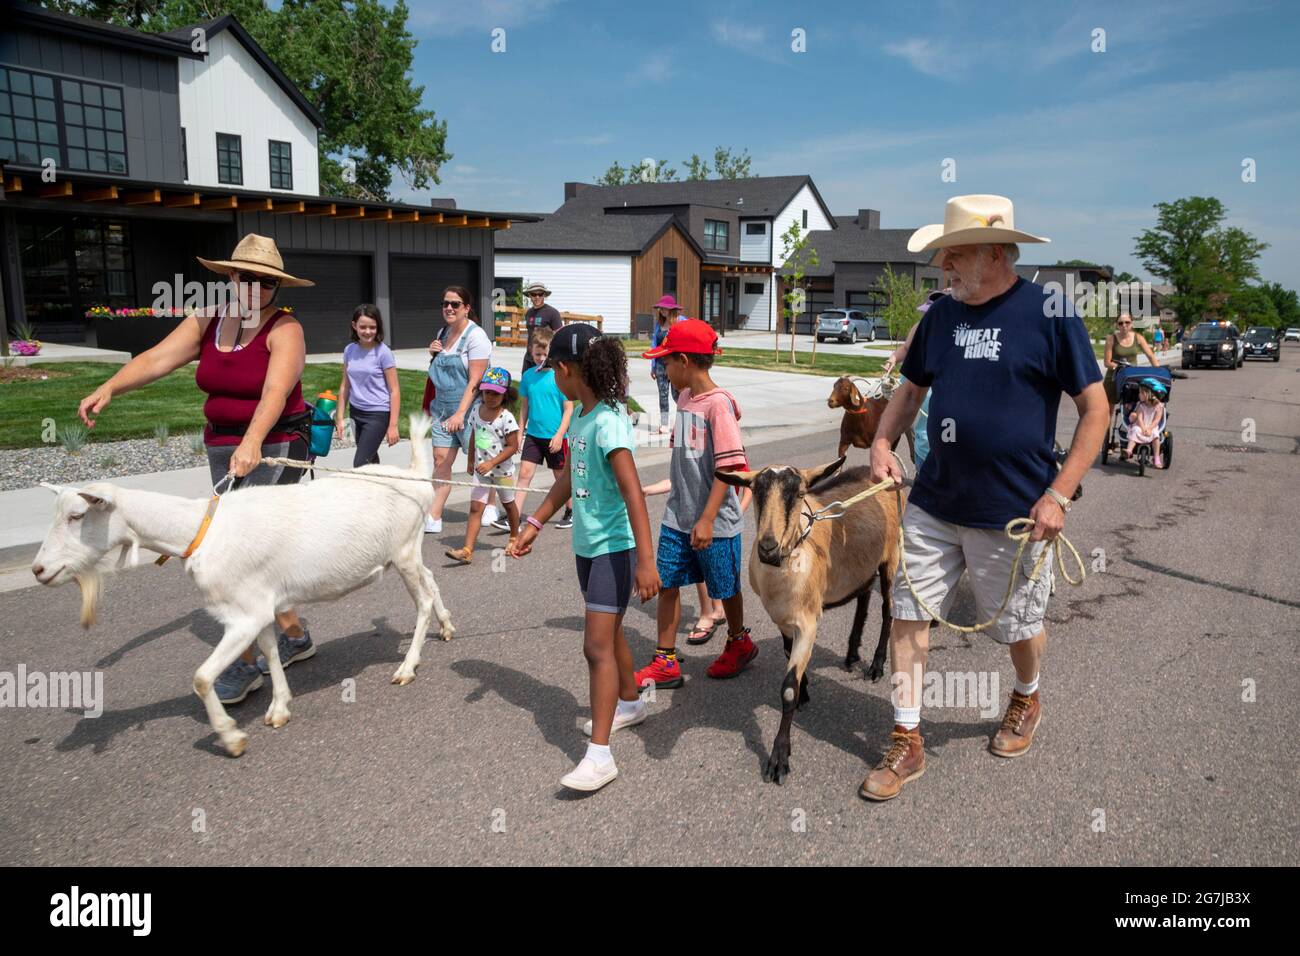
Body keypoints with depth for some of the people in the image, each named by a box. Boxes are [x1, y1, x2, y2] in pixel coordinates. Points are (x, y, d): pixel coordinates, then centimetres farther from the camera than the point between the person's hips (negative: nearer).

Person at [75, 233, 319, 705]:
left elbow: (276, 390, -29)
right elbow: (157, 358, -4)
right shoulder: (207, 321, 6)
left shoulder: (284, 330, -13)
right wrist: (109, 387, -21)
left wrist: (253, 442, -44)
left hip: (274, 448, -7)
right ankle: (294, 634, 28)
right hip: (222, 448, 7)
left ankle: (245, 663, -2)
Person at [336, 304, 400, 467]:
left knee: (360, 464, -12)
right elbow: (345, 386, 12)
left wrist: (393, 425, -13)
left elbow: (394, 391, -10)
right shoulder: (349, 350, 4)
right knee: (370, 462, 14)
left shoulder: (383, 352, -11)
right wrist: (340, 418, 10)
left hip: (378, 414, -6)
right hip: (356, 413, 6)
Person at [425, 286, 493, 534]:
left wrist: (460, 413, -25)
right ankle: (433, 518, 2)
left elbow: (475, 381, -18)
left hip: (468, 409, -7)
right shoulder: (443, 333, 12)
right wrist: (434, 353, 5)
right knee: (441, 460, 2)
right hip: (443, 407, 7)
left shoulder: (475, 336, -12)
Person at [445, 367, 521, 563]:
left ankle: (514, 538, 41)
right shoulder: (476, 410, 0)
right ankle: (467, 550, -12)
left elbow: (512, 446, -17)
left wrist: (491, 463, -23)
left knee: (508, 503, 17)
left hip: (502, 469, -4)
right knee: (475, 507, -6)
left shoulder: (506, 417, -17)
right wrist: (471, 461, 19)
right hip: (481, 469, 4)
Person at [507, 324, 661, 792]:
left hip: (614, 547, -9)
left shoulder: (609, 421, -22)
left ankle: (600, 755, -1)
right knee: (609, 633, 22)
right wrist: (534, 525, 19)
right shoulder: (579, 419, 5)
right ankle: (629, 702, 43)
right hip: (586, 544, 9)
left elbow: (633, 492, -27)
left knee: (598, 645, -8)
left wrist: (645, 560, -31)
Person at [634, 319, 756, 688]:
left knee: (724, 587, 12)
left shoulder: (718, 404, -19)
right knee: (667, 583, 7)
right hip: (678, 516, 7)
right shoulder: (685, 397, 6)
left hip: (715, 521, -7)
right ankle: (665, 662, 17)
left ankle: (739, 643, 37)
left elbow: (728, 466, -23)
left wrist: (707, 519, -26)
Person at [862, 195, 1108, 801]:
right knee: (909, 615, 4)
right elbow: (911, 389, 17)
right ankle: (907, 743, 18)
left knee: (1017, 627, 14)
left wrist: (1058, 495, -14)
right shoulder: (942, 313, 5)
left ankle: (1026, 699, 47)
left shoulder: (1049, 311, -10)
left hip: (1013, 514, -4)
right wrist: (882, 443, -1)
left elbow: (1095, 409, -8)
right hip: (932, 504, 4)